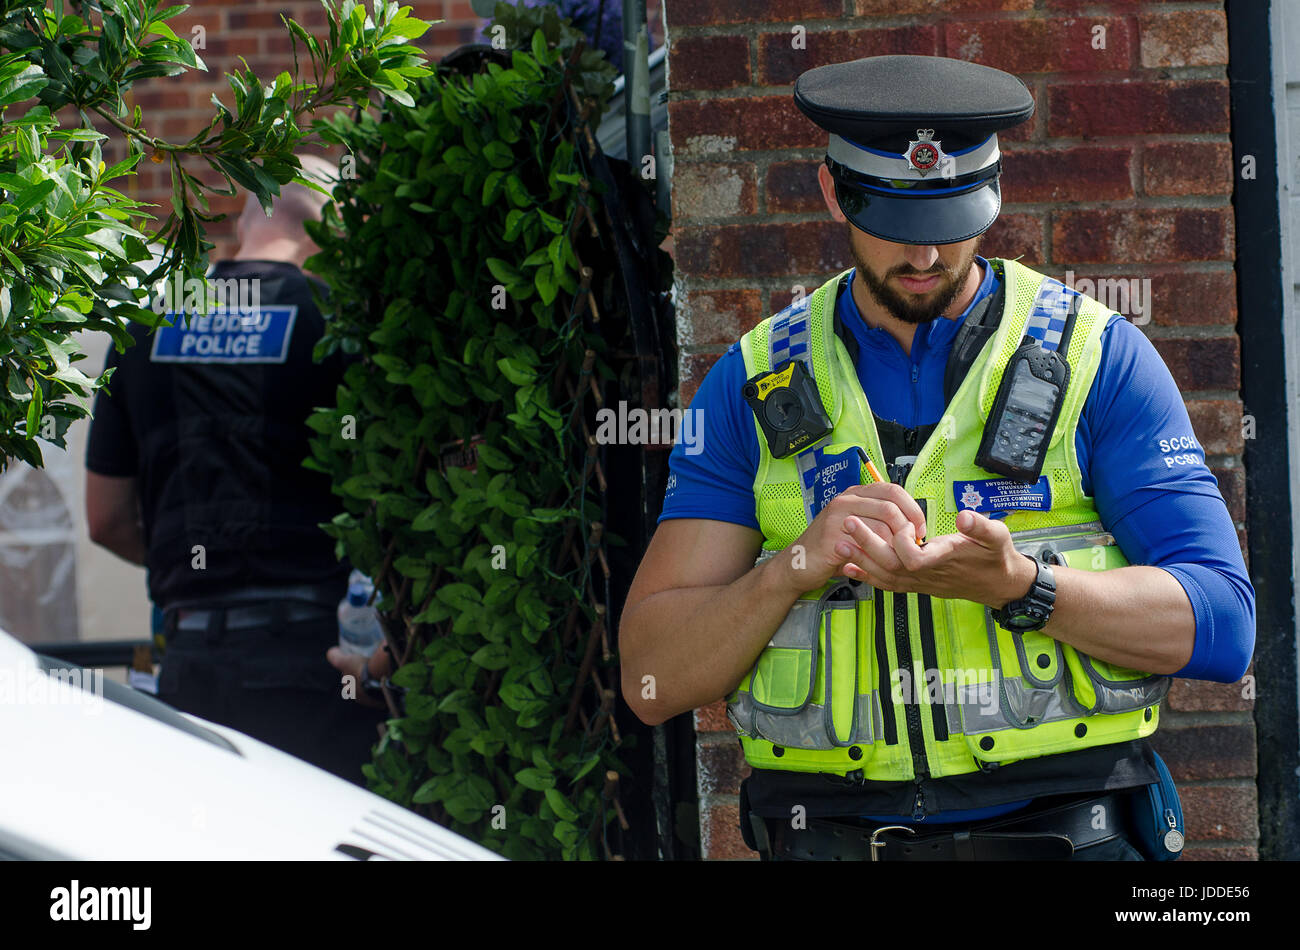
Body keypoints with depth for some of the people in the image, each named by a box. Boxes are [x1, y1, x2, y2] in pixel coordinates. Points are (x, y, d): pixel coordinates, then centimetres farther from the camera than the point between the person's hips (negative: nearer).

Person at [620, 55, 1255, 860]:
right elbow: (654, 681, 6)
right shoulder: (756, 387, 11)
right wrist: (798, 565, -12)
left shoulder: (1099, 357, 7)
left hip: (1060, 834, -1)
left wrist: (1015, 585, -16)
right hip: (830, 836, 1)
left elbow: (1221, 627, -1)